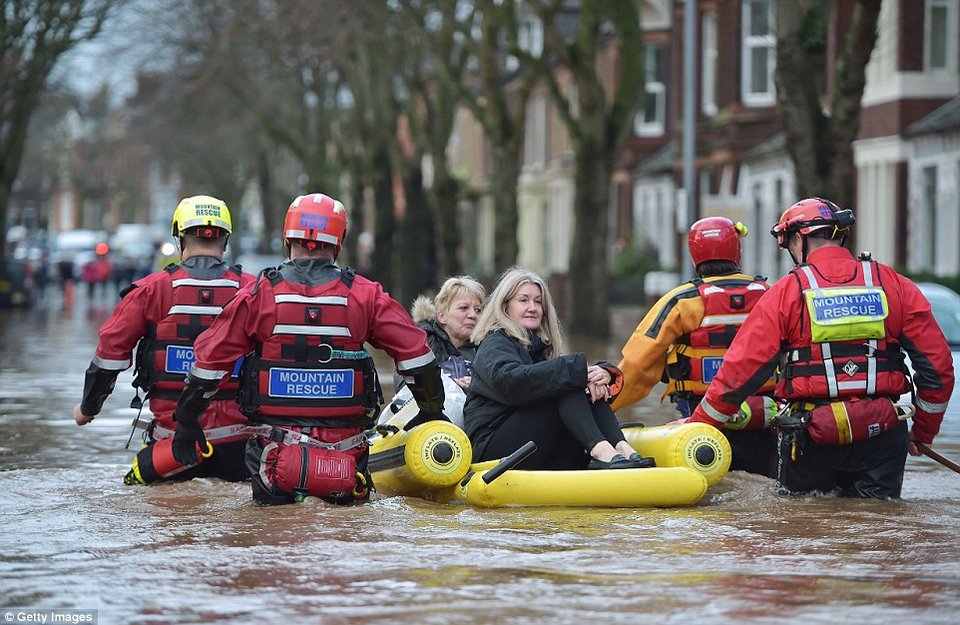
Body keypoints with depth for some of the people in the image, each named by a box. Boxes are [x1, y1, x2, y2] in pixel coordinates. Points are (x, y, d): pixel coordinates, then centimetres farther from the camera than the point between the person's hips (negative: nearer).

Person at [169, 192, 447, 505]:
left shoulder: (258, 294, -2)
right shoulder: (364, 294, 0)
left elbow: (211, 357, 2)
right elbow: (415, 350, 2)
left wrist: (186, 421, 14)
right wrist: (431, 410, 17)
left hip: (276, 438, 0)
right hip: (345, 441, 0)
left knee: (272, 495, 15)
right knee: (351, 495, 17)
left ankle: (282, 484, -14)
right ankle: (340, 482, -13)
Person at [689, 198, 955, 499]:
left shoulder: (785, 292, -2)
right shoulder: (894, 285, 5)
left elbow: (740, 370, -3)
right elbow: (937, 365, 6)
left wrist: (697, 426, 8)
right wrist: (922, 434, 19)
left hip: (810, 439, -2)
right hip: (882, 438, 2)